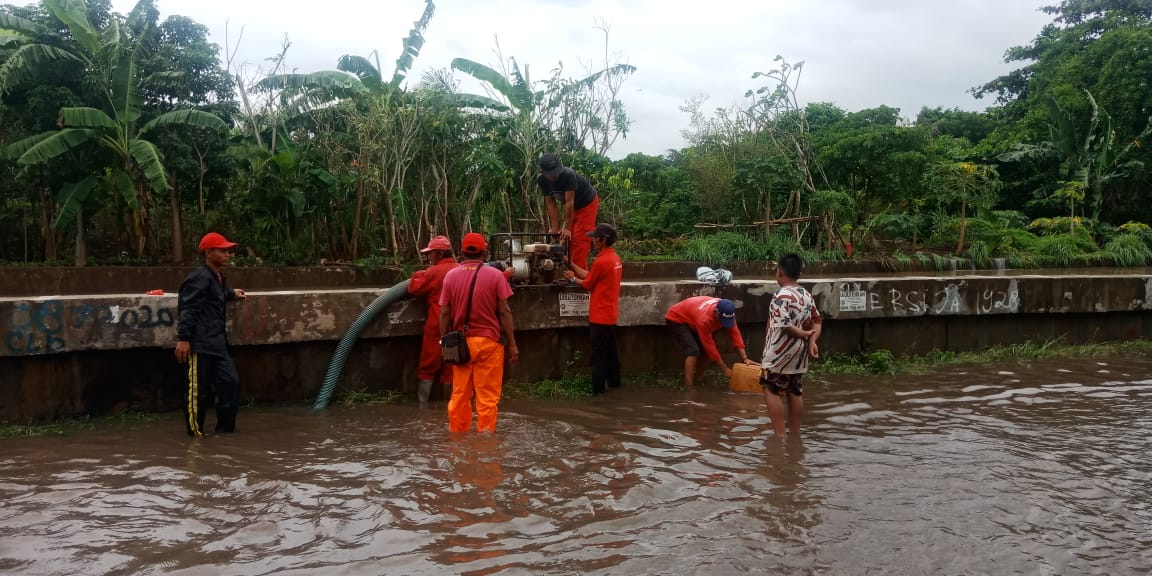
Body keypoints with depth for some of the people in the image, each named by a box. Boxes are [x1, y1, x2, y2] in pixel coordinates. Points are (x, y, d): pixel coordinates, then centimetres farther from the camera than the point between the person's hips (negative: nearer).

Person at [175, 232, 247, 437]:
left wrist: (231, 294, 44)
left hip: (217, 344, 9)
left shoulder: (218, 279, 18)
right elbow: (188, 309, -18)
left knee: (231, 382, 7)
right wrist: (183, 338, -23)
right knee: (199, 390, -2)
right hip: (200, 345, -9)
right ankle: (195, 431, 10)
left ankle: (225, 428, 17)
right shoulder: (200, 278, -11)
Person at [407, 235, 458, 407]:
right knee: (450, 368, 12)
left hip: (437, 327, -5)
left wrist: (419, 275, 15)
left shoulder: (434, 272, -12)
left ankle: (422, 404, 2)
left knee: (427, 367, 3)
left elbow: (414, 288, -4)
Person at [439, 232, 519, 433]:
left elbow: (444, 313, 3)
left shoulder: (451, 276, 3)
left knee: (459, 395, 12)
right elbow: (504, 312, -5)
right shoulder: (495, 275, -4)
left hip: (460, 342, 3)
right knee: (487, 396, 2)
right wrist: (512, 344, 1)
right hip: (488, 341, -3)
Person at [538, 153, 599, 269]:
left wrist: (567, 227, -33)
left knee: (580, 241, -13)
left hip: (587, 203, -6)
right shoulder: (541, 180, -18)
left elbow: (569, 202, -34)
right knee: (569, 239, 7)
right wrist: (555, 228, -19)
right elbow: (550, 203, -15)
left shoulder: (568, 174, -36)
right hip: (572, 207, 6)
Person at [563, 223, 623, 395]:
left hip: (600, 317, -9)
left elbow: (587, 285, -8)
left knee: (599, 356, -3)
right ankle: (614, 382, 26)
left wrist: (573, 278, 10)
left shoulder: (601, 261, -20)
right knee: (610, 352, 17)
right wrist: (572, 264, 16)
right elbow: (591, 276, 12)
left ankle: (597, 390, 2)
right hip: (610, 316, 9)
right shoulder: (615, 258, 9)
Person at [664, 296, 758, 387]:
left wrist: (744, 358, -21)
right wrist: (725, 369, -27)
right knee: (693, 351, -25)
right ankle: (688, 388, -23)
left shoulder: (726, 312, -21)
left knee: (705, 350, 1)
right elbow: (709, 346, -33)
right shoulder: (704, 319, -41)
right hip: (676, 319, -8)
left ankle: (694, 383, 13)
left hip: (691, 320, 8)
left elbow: (735, 333, -15)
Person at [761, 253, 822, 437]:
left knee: (772, 391, -1)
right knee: (795, 391, 14)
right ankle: (796, 433, 21)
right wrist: (811, 341, -5)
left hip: (780, 352, -8)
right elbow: (817, 320, 6)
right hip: (799, 352, 8)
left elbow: (784, 326, -24)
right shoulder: (806, 295, 7)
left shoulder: (782, 296, -18)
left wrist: (804, 335, -10)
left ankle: (779, 435, -4)